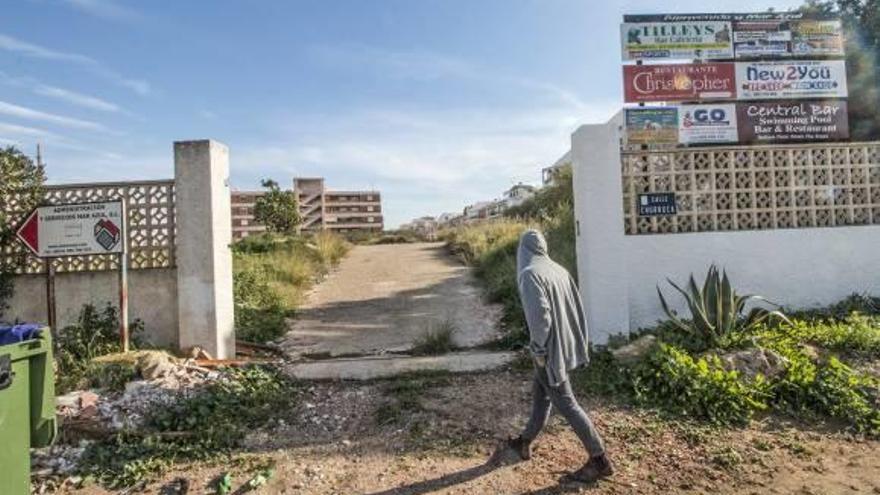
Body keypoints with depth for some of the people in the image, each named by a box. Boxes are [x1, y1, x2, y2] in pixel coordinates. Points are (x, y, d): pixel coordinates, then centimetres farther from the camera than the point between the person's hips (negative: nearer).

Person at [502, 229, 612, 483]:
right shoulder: (558, 269, 4)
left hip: (549, 348, -9)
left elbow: (539, 314, -28)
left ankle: (599, 460, 16)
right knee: (540, 393, 21)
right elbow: (577, 307, 7)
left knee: (565, 403, 5)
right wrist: (576, 342, 15)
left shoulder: (528, 274, -20)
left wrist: (539, 350, -16)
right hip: (564, 343, 9)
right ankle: (525, 443, 37)